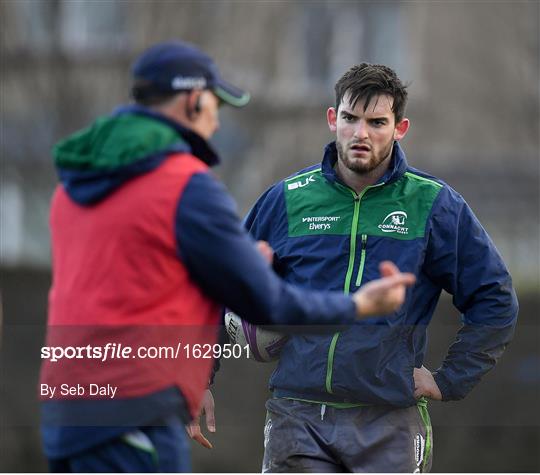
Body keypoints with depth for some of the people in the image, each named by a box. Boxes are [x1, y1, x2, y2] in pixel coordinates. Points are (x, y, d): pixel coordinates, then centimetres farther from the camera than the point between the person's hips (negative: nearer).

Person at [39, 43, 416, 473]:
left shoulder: (77, 187, 15)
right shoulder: (190, 187, -10)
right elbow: (266, 304, -5)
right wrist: (358, 307, 11)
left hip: (72, 410, 9)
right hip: (133, 419, -9)